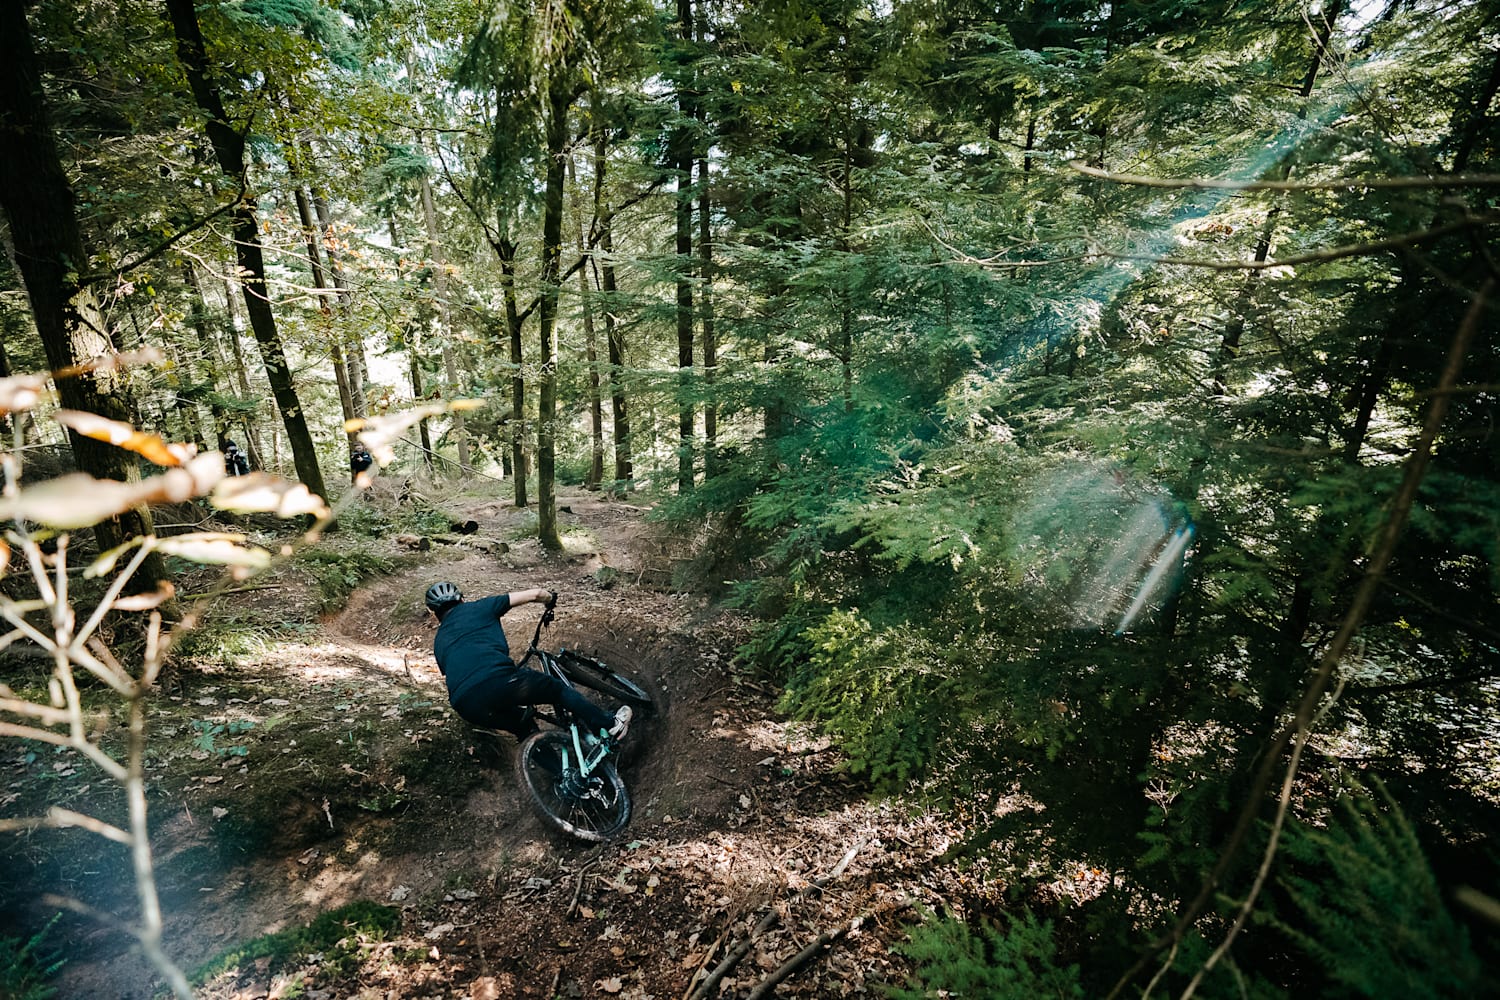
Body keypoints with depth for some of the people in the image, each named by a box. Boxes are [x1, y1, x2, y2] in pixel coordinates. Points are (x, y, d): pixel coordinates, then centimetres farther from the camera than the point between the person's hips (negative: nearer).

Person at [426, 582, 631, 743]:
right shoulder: (478, 608, 19)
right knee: (559, 689, 19)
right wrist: (550, 598, 39)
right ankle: (610, 727, 18)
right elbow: (533, 594, 16)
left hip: (468, 709, 5)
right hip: (499, 680, -5)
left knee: (524, 726, 32)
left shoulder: (439, 642, 31)